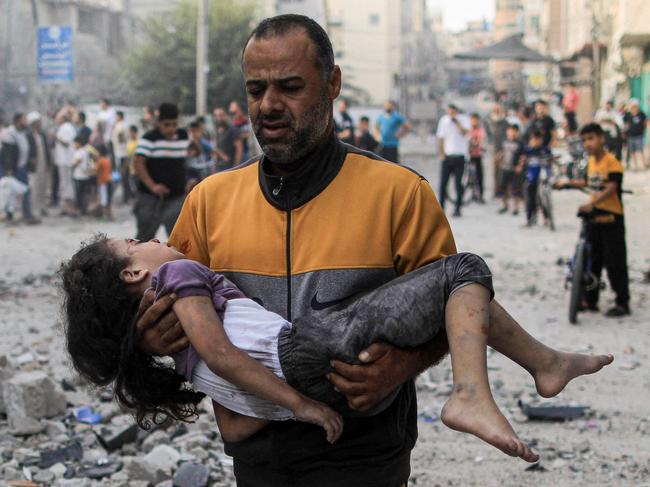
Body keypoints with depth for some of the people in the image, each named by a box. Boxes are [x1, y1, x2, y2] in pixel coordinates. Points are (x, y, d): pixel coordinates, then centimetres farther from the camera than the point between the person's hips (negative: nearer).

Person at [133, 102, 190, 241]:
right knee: (145, 236, 7)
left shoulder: (184, 136, 6)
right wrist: (152, 186, -27)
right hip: (150, 197, -3)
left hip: (177, 196, 3)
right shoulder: (150, 138, -10)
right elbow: (138, 162, -18)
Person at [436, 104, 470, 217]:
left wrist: (456, 121, -15)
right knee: (443, 183, 0)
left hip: (459, 156, -2)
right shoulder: (444, 120, 7)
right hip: (447, 156, 2)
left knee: (458, 184, -1)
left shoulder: (463, 119, 1)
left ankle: (457, 208, 6)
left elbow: (464, 132, -17)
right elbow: (440, 138, 10)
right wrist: (441, 153, 2)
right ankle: (440, 208, 6)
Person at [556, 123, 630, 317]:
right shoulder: (591, 161, 11)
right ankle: (590, 300, 23)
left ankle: (623, 303, 5)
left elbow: (611, 188, -27)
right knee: (592, 259, 13)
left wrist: (592, 204, -37)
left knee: (615, 262, -3)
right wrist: (568, 183, 27)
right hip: (594, 216, 8)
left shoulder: (612, 162, -16)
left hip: (612, 216, -8)